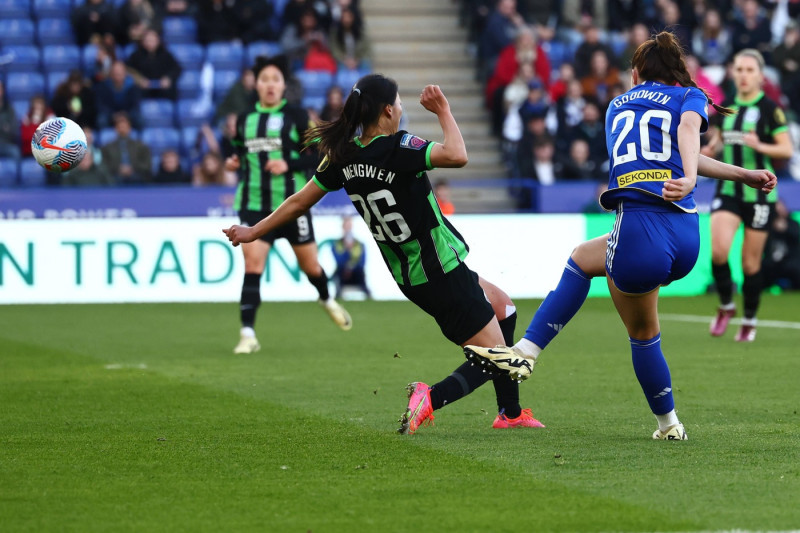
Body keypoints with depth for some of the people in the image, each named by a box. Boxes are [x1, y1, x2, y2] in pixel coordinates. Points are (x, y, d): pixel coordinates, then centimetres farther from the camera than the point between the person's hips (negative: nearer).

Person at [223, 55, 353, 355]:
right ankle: (247, 335, -12)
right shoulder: (245, 120, 9)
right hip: (255, 205, 2)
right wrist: (235, 163, 1)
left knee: (310, 264, 12)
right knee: (252, 266, -12)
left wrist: (289, 164, -21)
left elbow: (319, 155, -6)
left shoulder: (297, 117, -2)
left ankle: (327, 300, 46)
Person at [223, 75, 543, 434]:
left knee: (501, 304, 27)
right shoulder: (398, 148, -22)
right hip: (442, 273, -8)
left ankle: (510, 414, 25)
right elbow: (456, 155, -36)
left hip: (407, 277, 8)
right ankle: (430, 400, -24)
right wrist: (443, 111, -20)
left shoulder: (344, 157, -1)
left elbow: (298, 202, 7)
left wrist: (253, 232, 20)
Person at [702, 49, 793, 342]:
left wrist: (760, 145, -27)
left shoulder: (769, 109, -7)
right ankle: (725, 306, 7)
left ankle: (750, 321, 22)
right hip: (728, 190, 3)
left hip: (759, 193, -3)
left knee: (751, 263, 3)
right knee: (719, 251, -17)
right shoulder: (727, 107, 7)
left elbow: (787, 149, -10)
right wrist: (712, 148, 1)